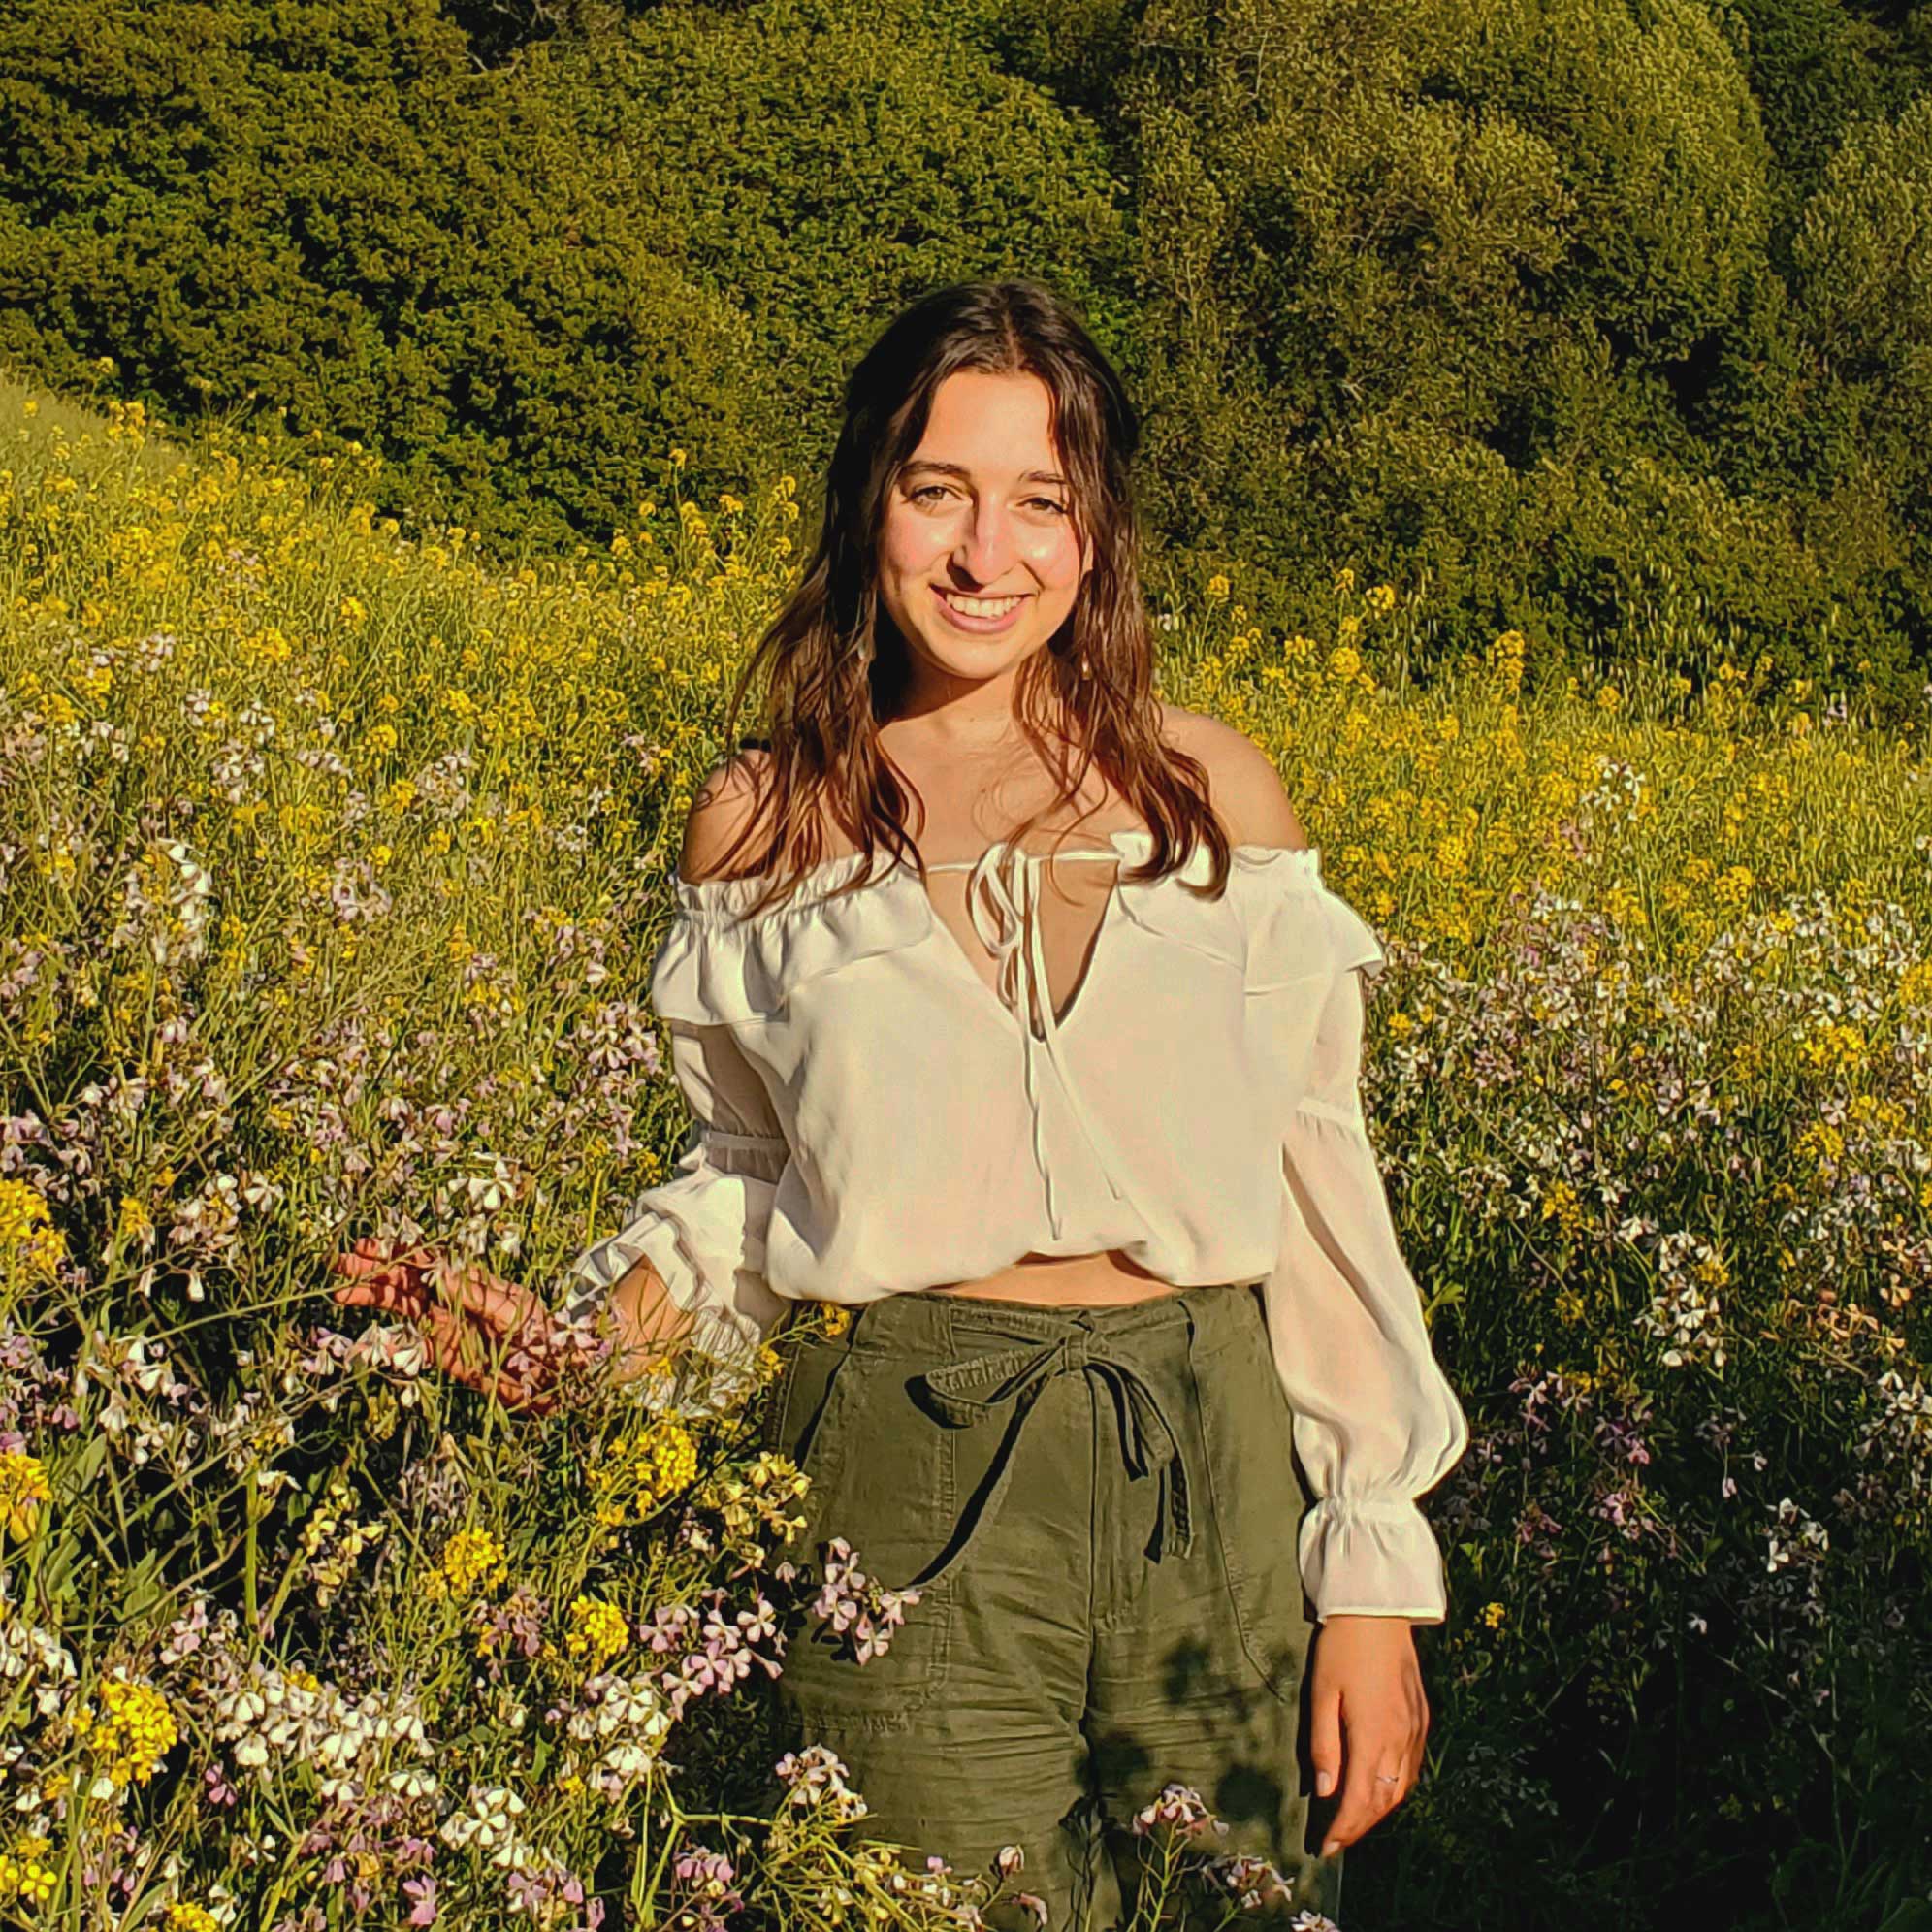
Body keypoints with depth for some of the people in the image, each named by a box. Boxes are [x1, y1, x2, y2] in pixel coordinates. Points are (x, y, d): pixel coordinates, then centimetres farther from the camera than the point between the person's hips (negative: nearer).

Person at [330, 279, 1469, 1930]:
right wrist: (571, 1333, -6)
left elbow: (1317, 1192, 4)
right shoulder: (763, 829, 3)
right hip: (912, 1484, -1)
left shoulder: (1215, 791, 3)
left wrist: (1376, 1577, 1)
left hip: (1209, 1480, 1)